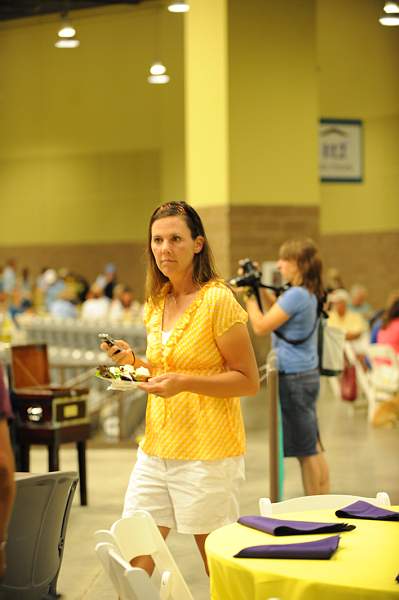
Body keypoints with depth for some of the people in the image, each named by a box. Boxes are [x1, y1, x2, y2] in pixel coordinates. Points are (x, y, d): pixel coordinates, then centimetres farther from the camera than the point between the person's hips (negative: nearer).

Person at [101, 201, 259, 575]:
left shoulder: (217, 299, -11)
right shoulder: (157, 303, 11)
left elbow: (248, 382, -10)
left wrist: (183, 382, -21)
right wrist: (135, 361, 4)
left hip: (207, 452, -6)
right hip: (156, 448, 7)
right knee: (133, 562, 5)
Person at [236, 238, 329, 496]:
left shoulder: (296, 295, -19)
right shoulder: (310, 294, 10)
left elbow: (261, 327, -16)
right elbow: (275, 309, 26)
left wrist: (249, 297, -6)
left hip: (294, 377, -10)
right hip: (307, 375, 10)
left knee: (305, 450, -2)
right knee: (312, 447, 15)